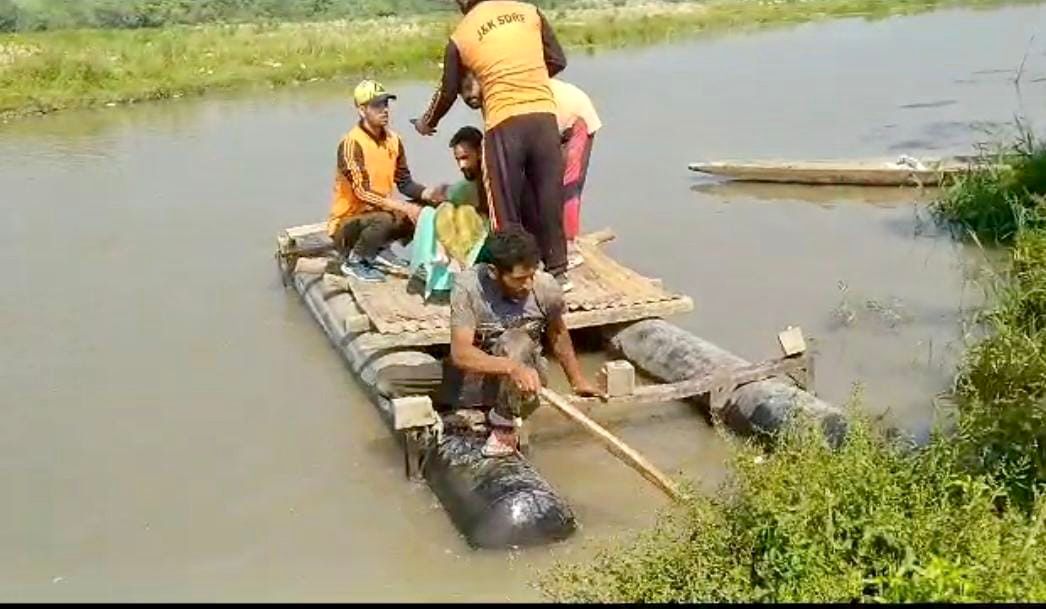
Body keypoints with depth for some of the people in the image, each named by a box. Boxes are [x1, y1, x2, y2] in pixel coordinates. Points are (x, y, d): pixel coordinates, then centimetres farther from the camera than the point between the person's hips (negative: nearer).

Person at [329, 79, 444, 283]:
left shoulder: (393, 140, 0)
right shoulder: (352, 143, -22)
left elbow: (404, 182, 2)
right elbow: (363, 192, -28)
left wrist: (428, 194, -18)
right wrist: (404, 207, -33)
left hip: (377, 212, 7)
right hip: (346, 223, -7)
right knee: (385, 219, -36)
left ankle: (381, 250, 6)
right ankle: (353, 261, -9)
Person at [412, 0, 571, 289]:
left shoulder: (460, 37, 5)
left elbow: (448, 93, 15)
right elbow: (557, 61, 13)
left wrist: (427, 122, 33)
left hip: (504, 123, -3)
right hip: (544, 116, 3)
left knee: (505, 205, 6)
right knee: (550, 195, 13)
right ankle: (557, 270, 21)